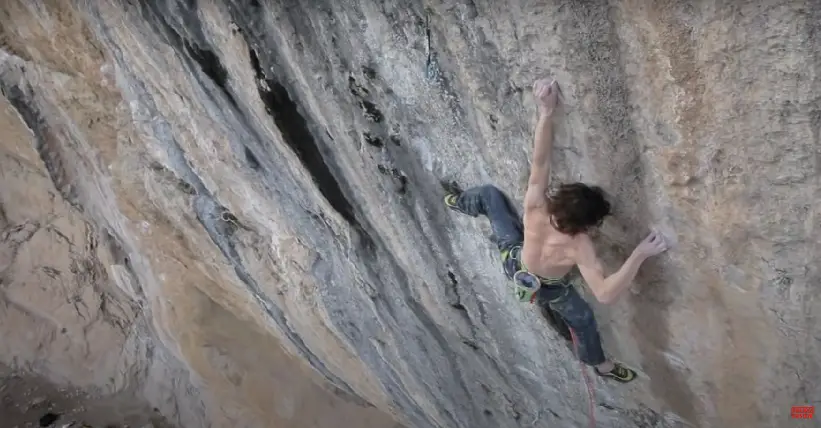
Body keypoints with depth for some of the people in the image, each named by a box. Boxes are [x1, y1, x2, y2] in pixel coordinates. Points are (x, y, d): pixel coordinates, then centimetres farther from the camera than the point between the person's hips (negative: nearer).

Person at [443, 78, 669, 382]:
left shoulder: (535, 208, -41)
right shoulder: (579, 246, -47)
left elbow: (540, 161, -43)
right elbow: (605, 294, -52)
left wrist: (546, 111, -48)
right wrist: (640, 254, -56)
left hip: (513, 256, 2)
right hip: (547, 289, -2)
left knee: (490, 194, 16)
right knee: (582, 318, 28)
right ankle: (601, 365, 55)